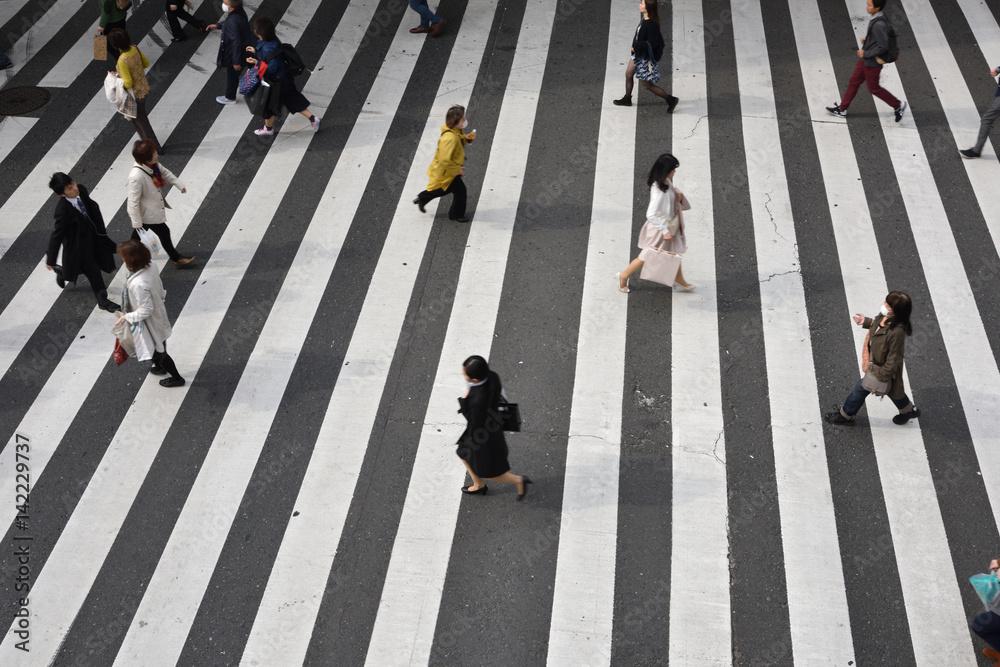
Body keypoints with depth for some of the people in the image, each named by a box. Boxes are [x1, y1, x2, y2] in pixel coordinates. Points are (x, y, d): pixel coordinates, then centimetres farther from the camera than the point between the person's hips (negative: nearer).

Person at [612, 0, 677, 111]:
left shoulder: (651, 24, -30)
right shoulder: (644, 19, -3)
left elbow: (652, 43, -30)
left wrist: (636, 47, -24)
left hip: (645, 58, -10)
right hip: (638, 54, 10)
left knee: (646, 85, 3)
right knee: (628, 74, 22)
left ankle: (671, 99, 14)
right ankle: (627, 100, 43)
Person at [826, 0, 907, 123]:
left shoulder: (879, 24, -31)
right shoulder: (879, 18, -2)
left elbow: (883, 47, -29)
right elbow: (888, 34, 14)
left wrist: (865, 53, -19)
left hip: (872, 63, -9)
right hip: (865, 59, 9)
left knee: (874, 88, 9)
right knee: (854, 82, 18)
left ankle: (898, 106, 25)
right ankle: (842, 109, 31)